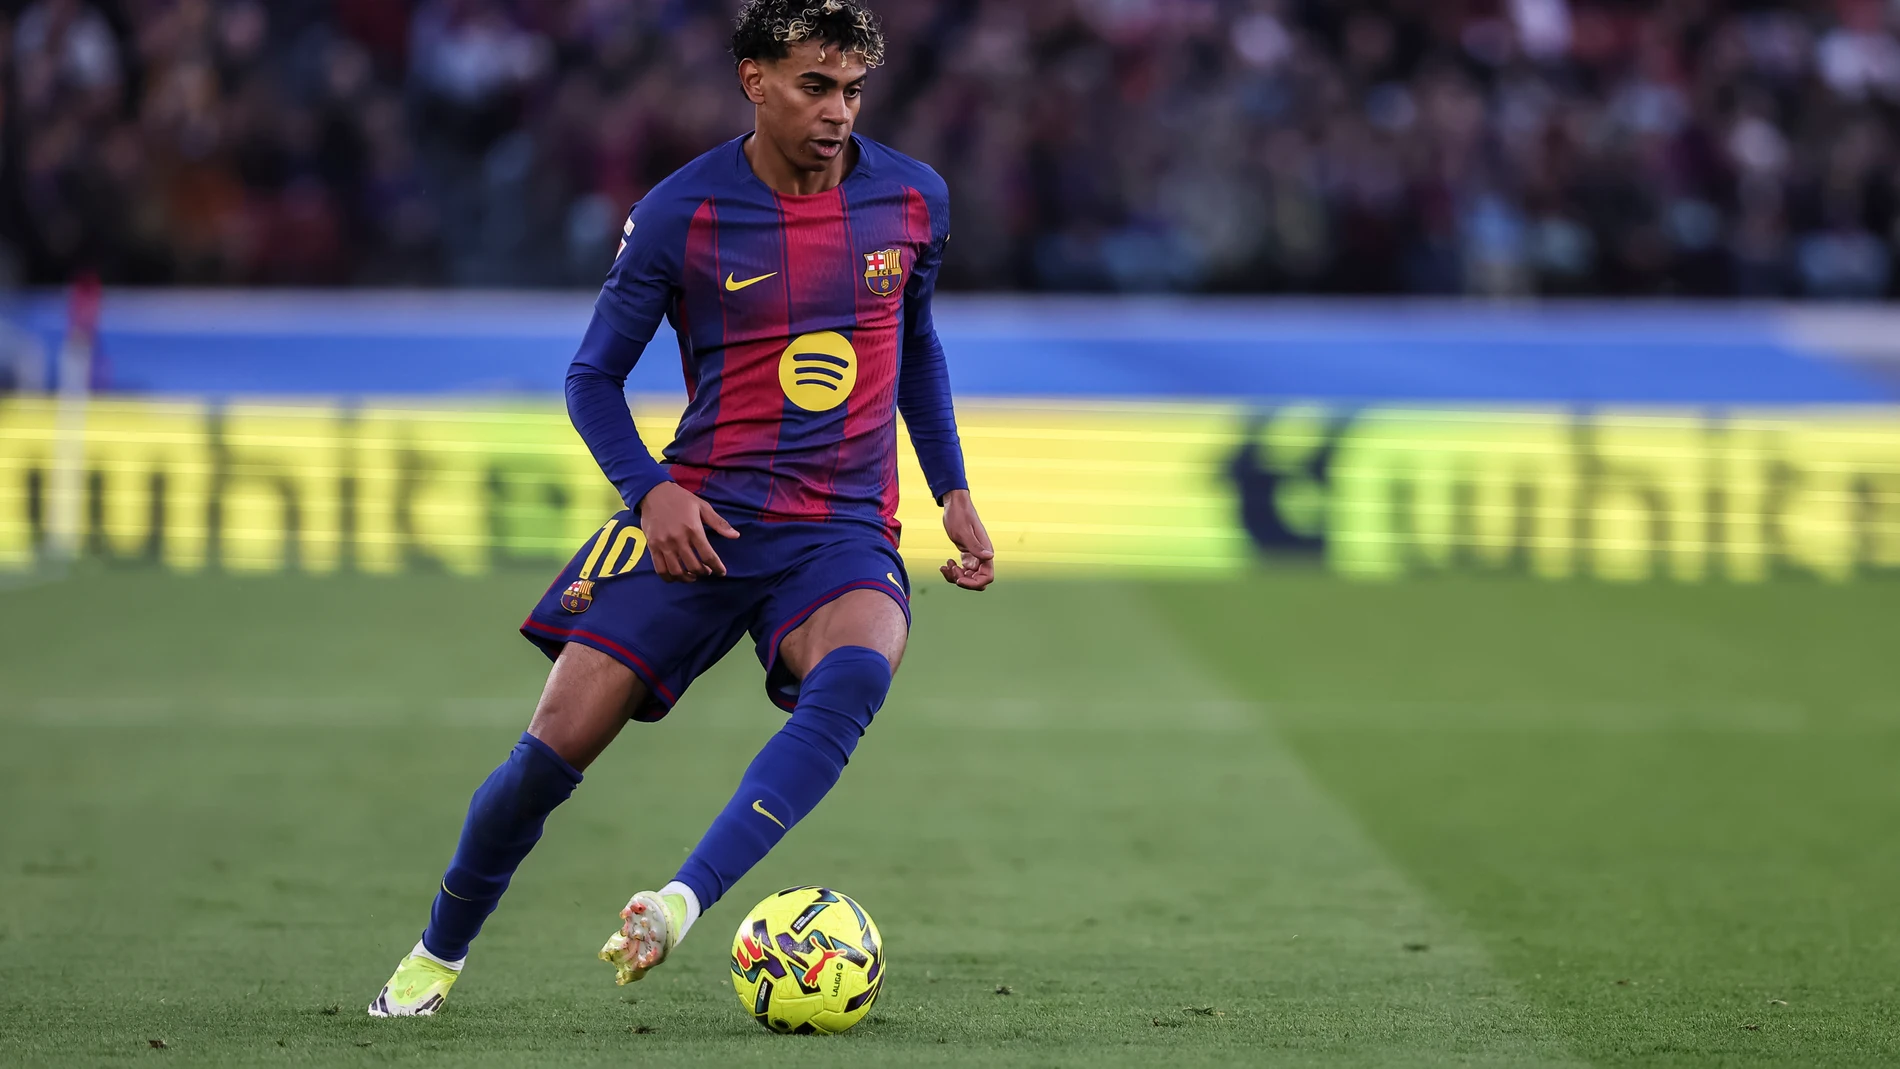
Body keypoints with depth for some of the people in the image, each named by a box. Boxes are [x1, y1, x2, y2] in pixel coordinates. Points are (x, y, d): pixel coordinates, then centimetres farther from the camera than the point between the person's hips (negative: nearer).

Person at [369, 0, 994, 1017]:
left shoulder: (913, 200, 3)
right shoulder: (679, 214, -5)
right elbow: (592, 375, 4)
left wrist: (952, 491, 13)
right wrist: (650, 490, -13)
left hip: (844, 531, 1)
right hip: (699, 517, -1)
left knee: (857, 672, -34)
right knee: (561, 738, -9)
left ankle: (682, 903, -39)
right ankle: (438, 952, 16)